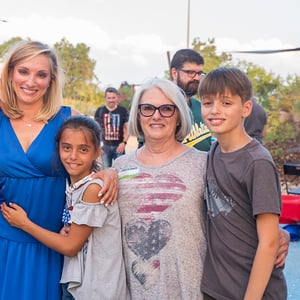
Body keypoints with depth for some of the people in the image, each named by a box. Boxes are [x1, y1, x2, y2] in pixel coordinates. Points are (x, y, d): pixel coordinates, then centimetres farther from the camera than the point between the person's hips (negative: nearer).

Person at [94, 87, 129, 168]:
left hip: (119, 146, -1)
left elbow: (127, 128, 3)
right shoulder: (100, 111, 4)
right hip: (105, 146, 1)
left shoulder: (123, 110, 1)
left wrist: (124, 142, -11)